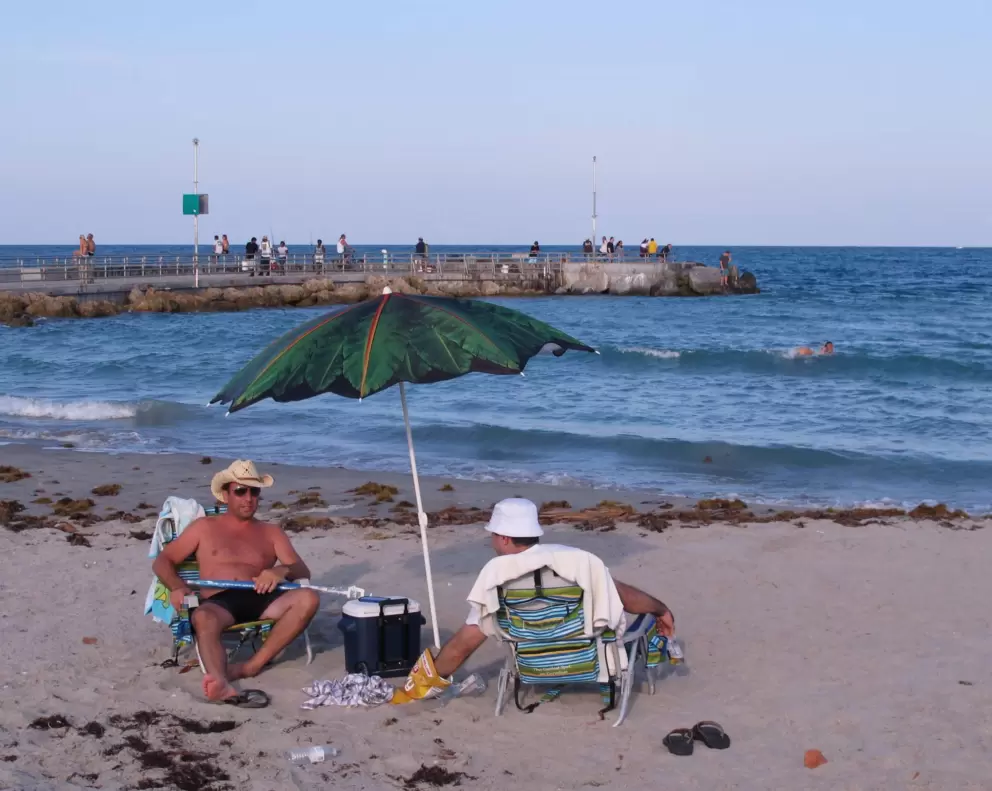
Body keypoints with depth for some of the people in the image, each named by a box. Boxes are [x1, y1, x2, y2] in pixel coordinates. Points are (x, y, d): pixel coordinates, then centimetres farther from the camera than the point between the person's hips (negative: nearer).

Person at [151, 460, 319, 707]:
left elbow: (303, 572, 13)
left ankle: (251, 667, -37)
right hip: (219, 602, -2)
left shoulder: (272, 532, 24)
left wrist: (283, 570, -14)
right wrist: (177, 586, -7)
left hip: (261, 600, 2)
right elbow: (162, 561, 17)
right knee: (203, 618, -39)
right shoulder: (205, 527, 22)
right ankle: (222, 685, -68)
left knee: (308, 598, -28)